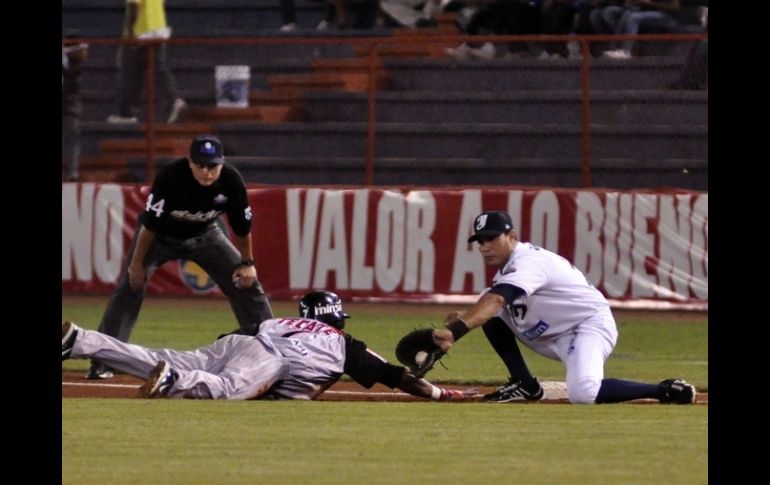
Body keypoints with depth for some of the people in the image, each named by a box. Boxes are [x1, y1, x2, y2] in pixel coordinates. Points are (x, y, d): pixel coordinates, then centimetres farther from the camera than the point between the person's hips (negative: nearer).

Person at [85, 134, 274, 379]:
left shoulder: (231, 180, -25)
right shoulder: (170, 176, -35)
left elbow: (242, 225, -10)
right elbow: (150, 222, -27)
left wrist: (247, 263, -5)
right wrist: (137, 262, -22)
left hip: (204, 234, 3)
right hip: (162, 235, -3)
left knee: (247, 282, -1)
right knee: (130, 286, -17)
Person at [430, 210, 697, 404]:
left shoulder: (529, 262, -23)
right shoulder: (509, 265, 9)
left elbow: (496, 300, -39)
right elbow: (492, 303, 13)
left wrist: (457, 330, -52)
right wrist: (463, 318, -9)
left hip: (590, 325, -10)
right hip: (555, 337, 10)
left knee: (582, 393, -37)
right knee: (489, 315, 3)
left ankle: (666, 391, -21)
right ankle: (524, 384, 6)